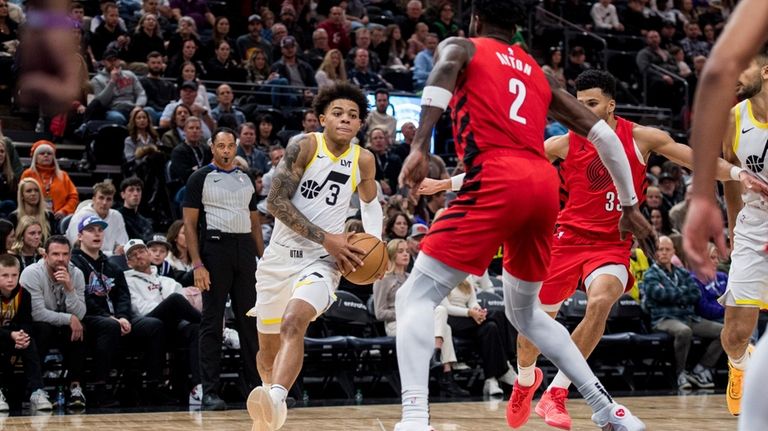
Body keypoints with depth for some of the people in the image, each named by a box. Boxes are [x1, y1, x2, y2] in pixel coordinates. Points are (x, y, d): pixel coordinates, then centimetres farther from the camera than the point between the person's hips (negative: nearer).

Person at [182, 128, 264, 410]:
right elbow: (190, 223, -3)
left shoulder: (245, 179, 16)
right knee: (212, 322, -3)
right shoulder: (200, 178, 1)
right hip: (215, 248, -5)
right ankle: (209, 392, -1)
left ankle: (257, 385, 11)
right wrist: (197, 264, -12)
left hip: (244, 249, 5)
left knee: (250, 320, 6)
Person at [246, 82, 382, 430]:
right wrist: (326, 238, -21)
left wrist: (374, 240, 6)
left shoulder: (363, 160, 1)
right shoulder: (304, 146, -10)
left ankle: (276, 402, -49)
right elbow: (276, 202, -16)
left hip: (322, 260, -1)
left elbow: (370, 201, 24)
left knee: (293, 322, -32)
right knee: (268, 350, 12)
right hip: (281, 255, 1)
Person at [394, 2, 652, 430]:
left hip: (496, 181, -6)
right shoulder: (539, 73, 30)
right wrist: (629, 203, 30)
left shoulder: (460, 47, 16)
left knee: (415, 299, -1)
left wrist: (420, 145, -22)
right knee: (525, 312, 27)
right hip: (545, 185, 6)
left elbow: (445, 68, -10)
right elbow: (602, 133, 25)